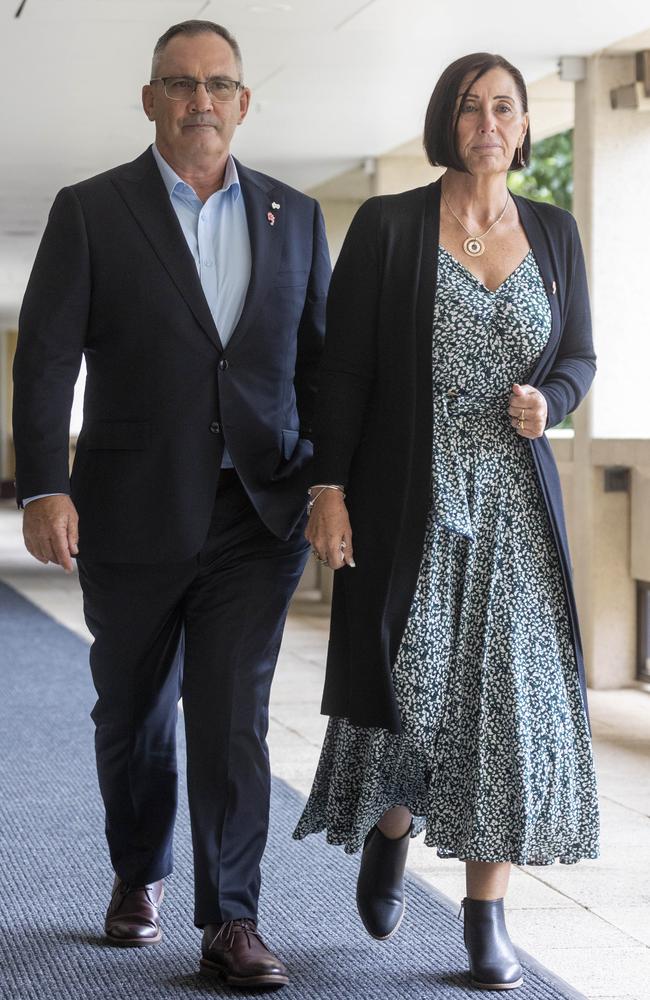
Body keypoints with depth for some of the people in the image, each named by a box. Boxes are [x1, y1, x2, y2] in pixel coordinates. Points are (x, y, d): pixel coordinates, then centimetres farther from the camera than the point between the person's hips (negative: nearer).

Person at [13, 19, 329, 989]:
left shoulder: (294, 216, 9)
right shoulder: (90, 211, 0)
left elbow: (320, 359, 10)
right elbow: (46, 358, -6)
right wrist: (44, 489, -16)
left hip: (257, 517, 1)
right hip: (133, 512, 0)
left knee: (233, 717, -5)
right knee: (132, 714, 14)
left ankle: (231, 920, 0)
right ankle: (138, 878, 35)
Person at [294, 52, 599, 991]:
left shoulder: (554, 232, 8)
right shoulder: (387, 226, -2)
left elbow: (579, 355, 15)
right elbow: (344, 367, -3)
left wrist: (549, 400, -8)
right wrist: (329, 487, -10)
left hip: (514, 502, 3)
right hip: (410, 499, -2)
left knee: (512, 696, -2)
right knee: (406, 684, -1)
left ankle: (487, 913, 6)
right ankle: (389, 830, 32)